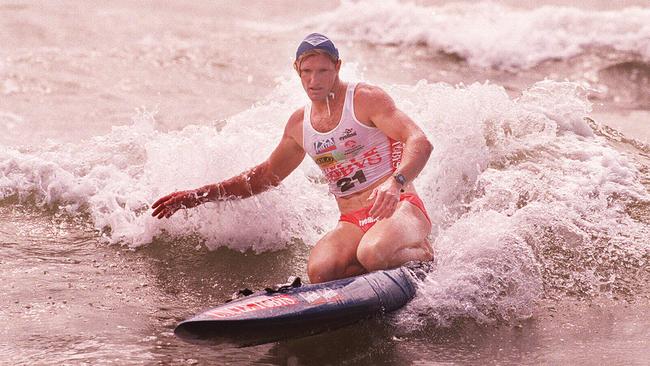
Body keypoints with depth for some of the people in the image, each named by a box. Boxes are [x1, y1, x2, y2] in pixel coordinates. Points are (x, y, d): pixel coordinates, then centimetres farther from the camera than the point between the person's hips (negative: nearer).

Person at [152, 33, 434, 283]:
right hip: (352, 223, 5)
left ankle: (422, 253, -4)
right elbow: (266, 175, 28)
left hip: (398, 207, -5)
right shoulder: (299, 124, 14)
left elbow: (420, 143, -17)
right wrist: (199, 196, 22)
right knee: (320, 271, -28)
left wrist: (395, 182, -39)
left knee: (373, 253, -38)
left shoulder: (366, 99, -5)